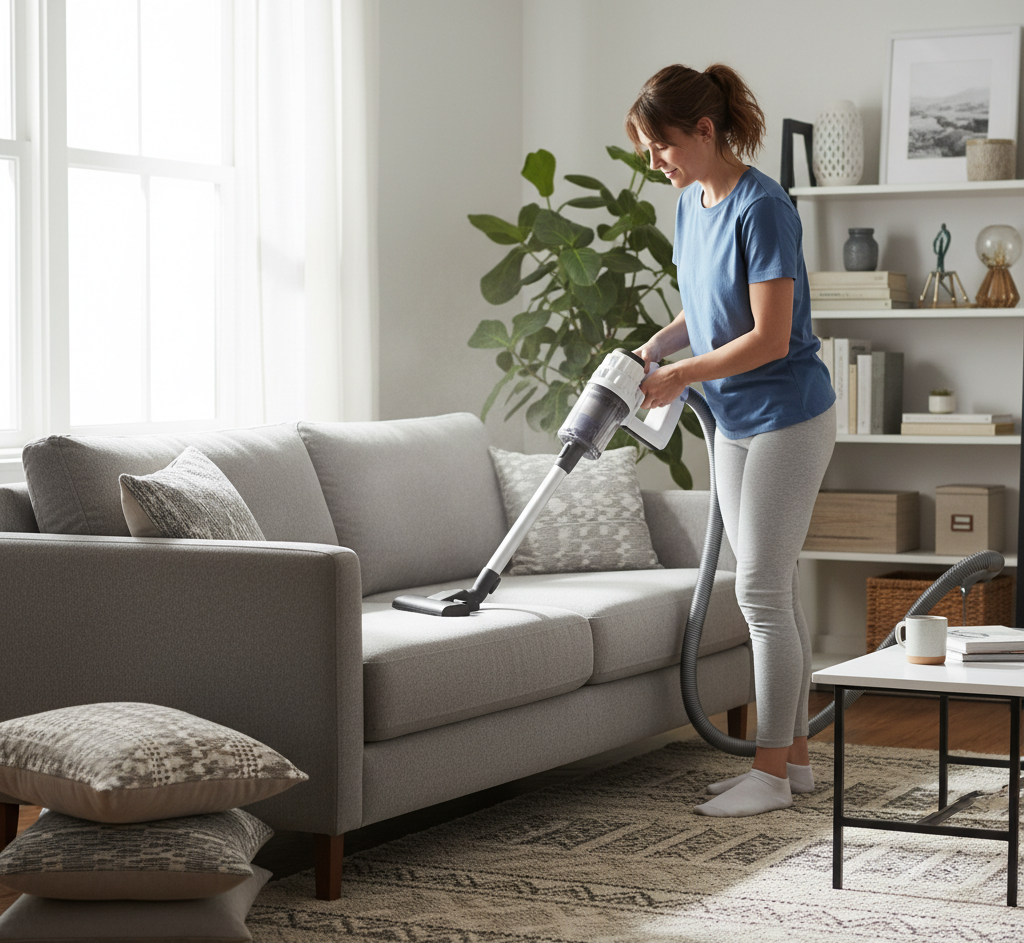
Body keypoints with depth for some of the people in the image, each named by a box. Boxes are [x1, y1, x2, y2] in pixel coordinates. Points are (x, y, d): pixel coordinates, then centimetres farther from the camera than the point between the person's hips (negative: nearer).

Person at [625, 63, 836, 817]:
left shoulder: (761, 208, -22)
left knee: (762, 591, -6)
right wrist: (656, 347, 1)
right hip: (735, 422, 9)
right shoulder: (692, 202, 6)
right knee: (773, 590, 12)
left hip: (788, 416, -9)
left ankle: (771, 774, 1)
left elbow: (770, 338, -24)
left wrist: (681, 376, -16)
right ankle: (793, 755, 20)